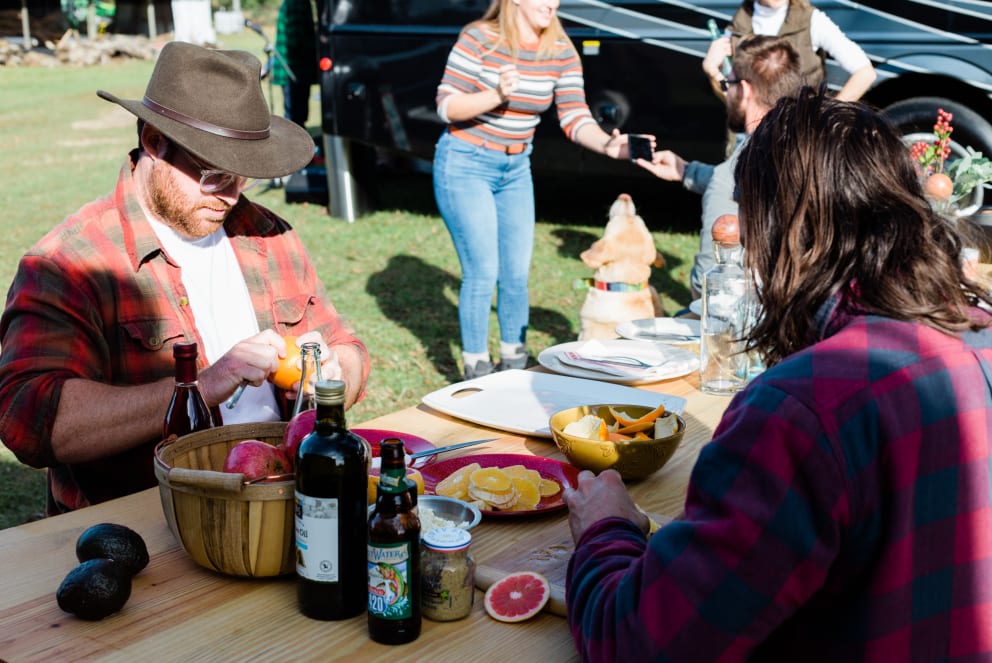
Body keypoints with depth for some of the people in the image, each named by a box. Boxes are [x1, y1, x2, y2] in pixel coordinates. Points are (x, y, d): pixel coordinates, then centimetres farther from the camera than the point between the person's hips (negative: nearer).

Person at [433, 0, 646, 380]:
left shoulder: (562, 53, -2)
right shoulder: (479, 39, -15)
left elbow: (575, 118, -7)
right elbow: (446, 106, -16)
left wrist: (608, 145, -26)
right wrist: (496, 96, -32)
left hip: (516, 168, 5)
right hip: (465, 164, -5)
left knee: (517, 272, 8)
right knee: (483, 272, -7)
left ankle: (514, 363, 25)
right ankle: (476, 372, 8)